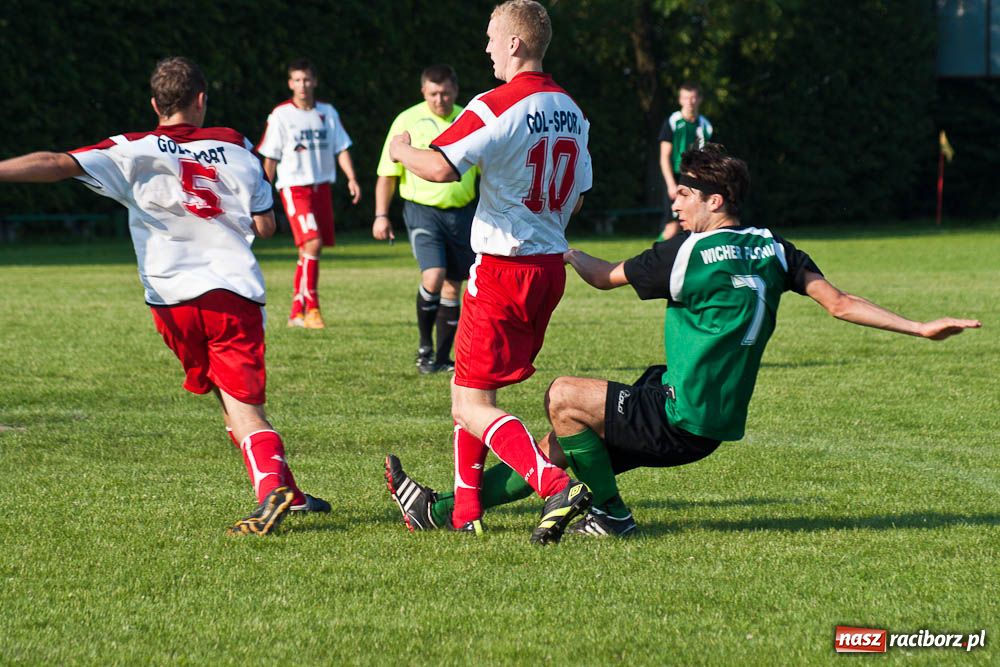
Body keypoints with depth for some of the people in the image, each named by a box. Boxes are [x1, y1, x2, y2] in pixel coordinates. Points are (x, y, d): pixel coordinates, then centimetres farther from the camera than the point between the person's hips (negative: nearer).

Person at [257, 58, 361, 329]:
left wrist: (351, 178, -3)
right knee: (312, 243, -20)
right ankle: (311, 308, -17)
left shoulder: (328, 112, 9)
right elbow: (270, 157, 1)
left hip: (321, 185, 5)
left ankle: (297, 312, 16)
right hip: (294, 186, -5)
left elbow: (341, 148, 11)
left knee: (308, 250, 7)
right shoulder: (281, 115, -2)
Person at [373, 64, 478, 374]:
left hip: (462, 212, 4)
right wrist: (381, 215, -5)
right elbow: (388, 173, 0)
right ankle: (425, 347, -2)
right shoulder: (407, 122, -4)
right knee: (433, 276, -20)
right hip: (422, 210, -4)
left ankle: (442, 357, 17)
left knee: (453, 285, 7)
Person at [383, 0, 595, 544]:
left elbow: (440, 168, -26)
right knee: (465, 387, 20)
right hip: (550, 267, 8)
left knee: (472, 404, -6)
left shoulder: (497, 106, -16)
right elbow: (577, 195, 17)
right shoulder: (570, 111, 10)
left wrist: (401, 150, -6)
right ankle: (464, 513, 23)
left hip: (503, 269, -8)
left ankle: (554, 485, -23)